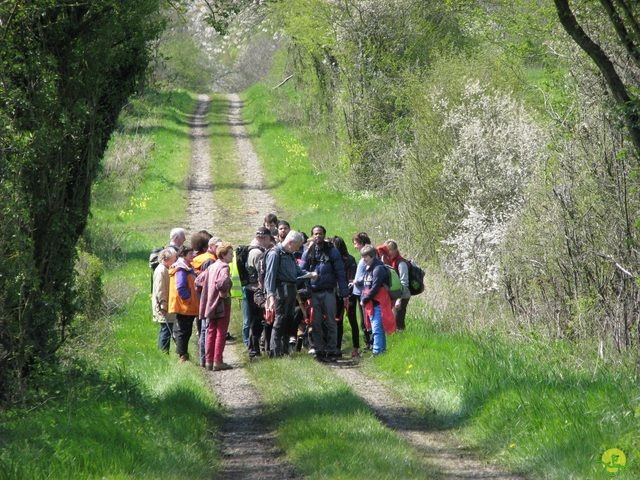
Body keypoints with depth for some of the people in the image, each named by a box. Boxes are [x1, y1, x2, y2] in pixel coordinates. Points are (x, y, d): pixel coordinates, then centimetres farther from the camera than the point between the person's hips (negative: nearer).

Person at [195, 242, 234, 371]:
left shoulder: (212, 267, 13)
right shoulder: (224, 267, -14)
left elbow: (198, 281, 18)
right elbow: (223, 281, -34)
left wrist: (206, 294, 17)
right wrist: (224, 292, -18)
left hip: (211, 304, 8)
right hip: (222, 305, -8)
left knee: (211, 332, 12)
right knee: (221, 332, -4)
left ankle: (209, 361, 14)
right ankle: (218, 362, -6)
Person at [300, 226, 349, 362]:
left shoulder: (332, 251, 4)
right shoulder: (308, 253, 10)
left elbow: (340, 273, 1)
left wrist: (344, 294, -5)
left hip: (328, 292, -2)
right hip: (313, 293, 2)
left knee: (331, 322, -1)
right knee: (316, 323, 3)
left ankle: (332, 350, 3)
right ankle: (319, 350, 9)